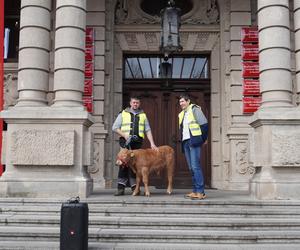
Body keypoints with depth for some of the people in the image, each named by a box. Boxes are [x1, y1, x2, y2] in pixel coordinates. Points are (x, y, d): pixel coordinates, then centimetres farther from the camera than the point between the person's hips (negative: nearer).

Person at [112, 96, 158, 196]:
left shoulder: (143, 115, 16)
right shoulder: (123, 114, 9)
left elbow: (148, 130, 11)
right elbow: (115, 127, 5)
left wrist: (152, 143, 0)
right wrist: (125, 135, -8)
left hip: (137, 142, 2)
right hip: (126, 142, -2)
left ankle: (134, 186, 8)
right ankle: (121, 188, -6)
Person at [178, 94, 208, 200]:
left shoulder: (194, 109, -3)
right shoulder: (181, 114, 21)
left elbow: (204, 124, -8)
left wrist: (202, 139, -5)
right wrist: (182, 141, 12)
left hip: (194, 141, -8)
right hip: (186, 142, 8)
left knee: (195, 166, -13)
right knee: (191, 168, 7)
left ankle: (200, 192, -13)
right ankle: (195, 191, 11)